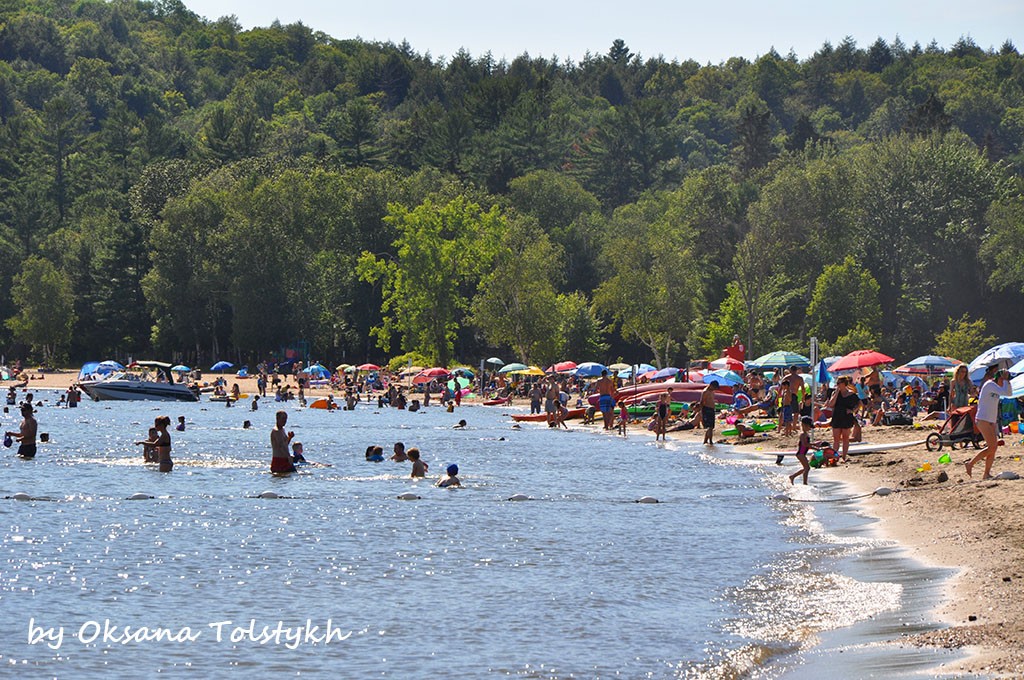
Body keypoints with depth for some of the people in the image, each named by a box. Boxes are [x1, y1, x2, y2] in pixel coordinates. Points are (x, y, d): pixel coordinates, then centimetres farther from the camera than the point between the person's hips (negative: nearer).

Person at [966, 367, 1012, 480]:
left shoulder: (994, 386, 16)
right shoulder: (990, 384, -13)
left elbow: (1009, 393, 19)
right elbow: (1005, 392, -24)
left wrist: (1007, 381, 8)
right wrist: (1005, 379, -13)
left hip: (991, 421, 10)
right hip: (983, 420, -10)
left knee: (994, 447, 4)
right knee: (992, 447, -14)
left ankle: (987, 474, 5)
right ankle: (970, 464, -6)